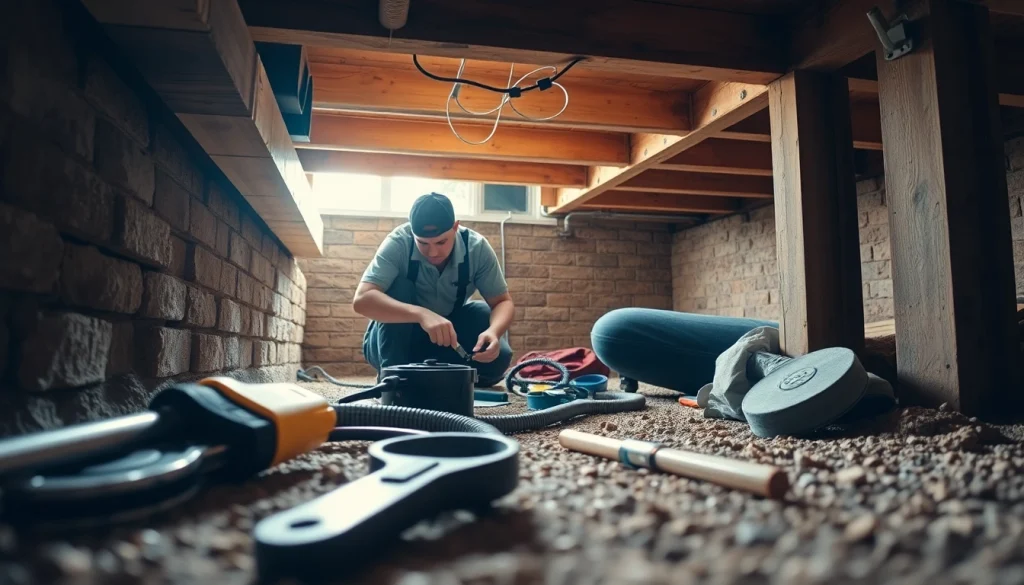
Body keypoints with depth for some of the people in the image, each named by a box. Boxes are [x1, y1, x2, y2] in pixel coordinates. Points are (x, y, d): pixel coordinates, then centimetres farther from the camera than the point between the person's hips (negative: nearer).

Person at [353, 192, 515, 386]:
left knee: (497, 355, -25)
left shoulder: (476, 247, -18)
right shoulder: (398, 243, -26)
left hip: (446, 336, 2)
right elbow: (362, 299, -37)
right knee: (398, 286, -30)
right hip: (397, 341, -2)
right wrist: (421, 314, -53)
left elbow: (503, 302, -16)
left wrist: (493, 331, -39)